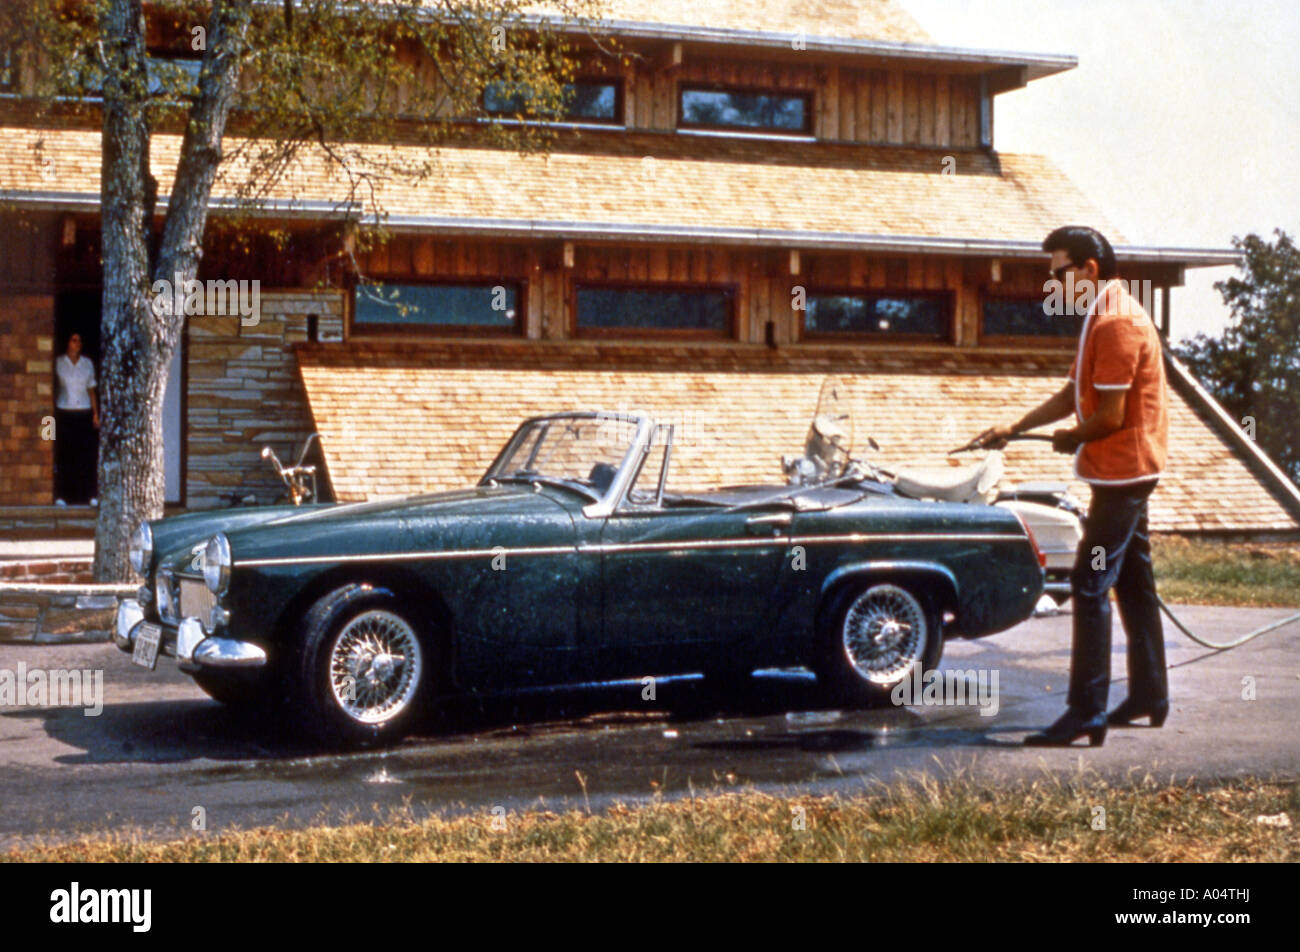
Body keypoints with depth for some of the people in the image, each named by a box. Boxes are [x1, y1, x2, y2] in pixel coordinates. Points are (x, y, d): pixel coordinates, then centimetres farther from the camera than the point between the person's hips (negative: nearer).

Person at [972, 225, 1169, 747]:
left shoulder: (1116, 324, -20)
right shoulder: (1104, 317, 14)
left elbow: (1110, 416, -21)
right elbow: (1073, 394, 16)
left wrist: (1070, 439, -2)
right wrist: (1013, 429, 7)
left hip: (1121, 471, -11)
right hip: (1131, 470, 11)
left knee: (1090, 587, -10)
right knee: (1133, 582, 16)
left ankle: (1086, 714, -8)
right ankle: (1149, 695, 26)